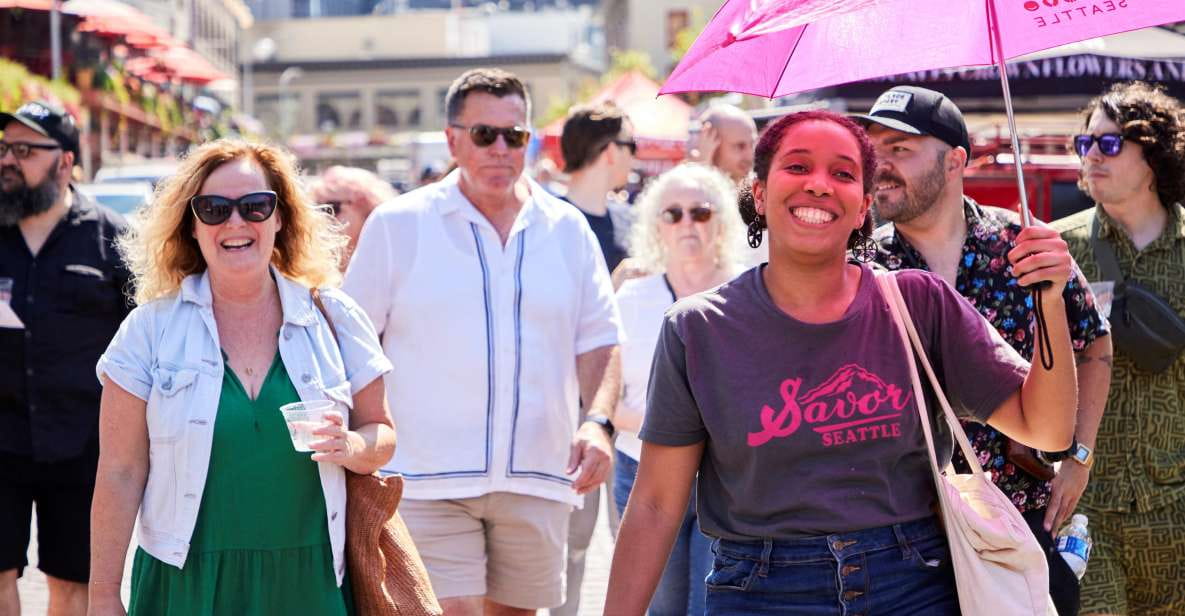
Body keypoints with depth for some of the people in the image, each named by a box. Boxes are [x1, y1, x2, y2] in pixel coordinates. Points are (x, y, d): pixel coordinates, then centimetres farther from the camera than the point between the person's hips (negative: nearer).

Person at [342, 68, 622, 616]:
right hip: (429, 482, -3)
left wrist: (598, 422, -8)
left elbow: (599, 340, 10)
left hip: (536, 482, 3)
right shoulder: (397, 225, 3)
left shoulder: (567, 229, 10)